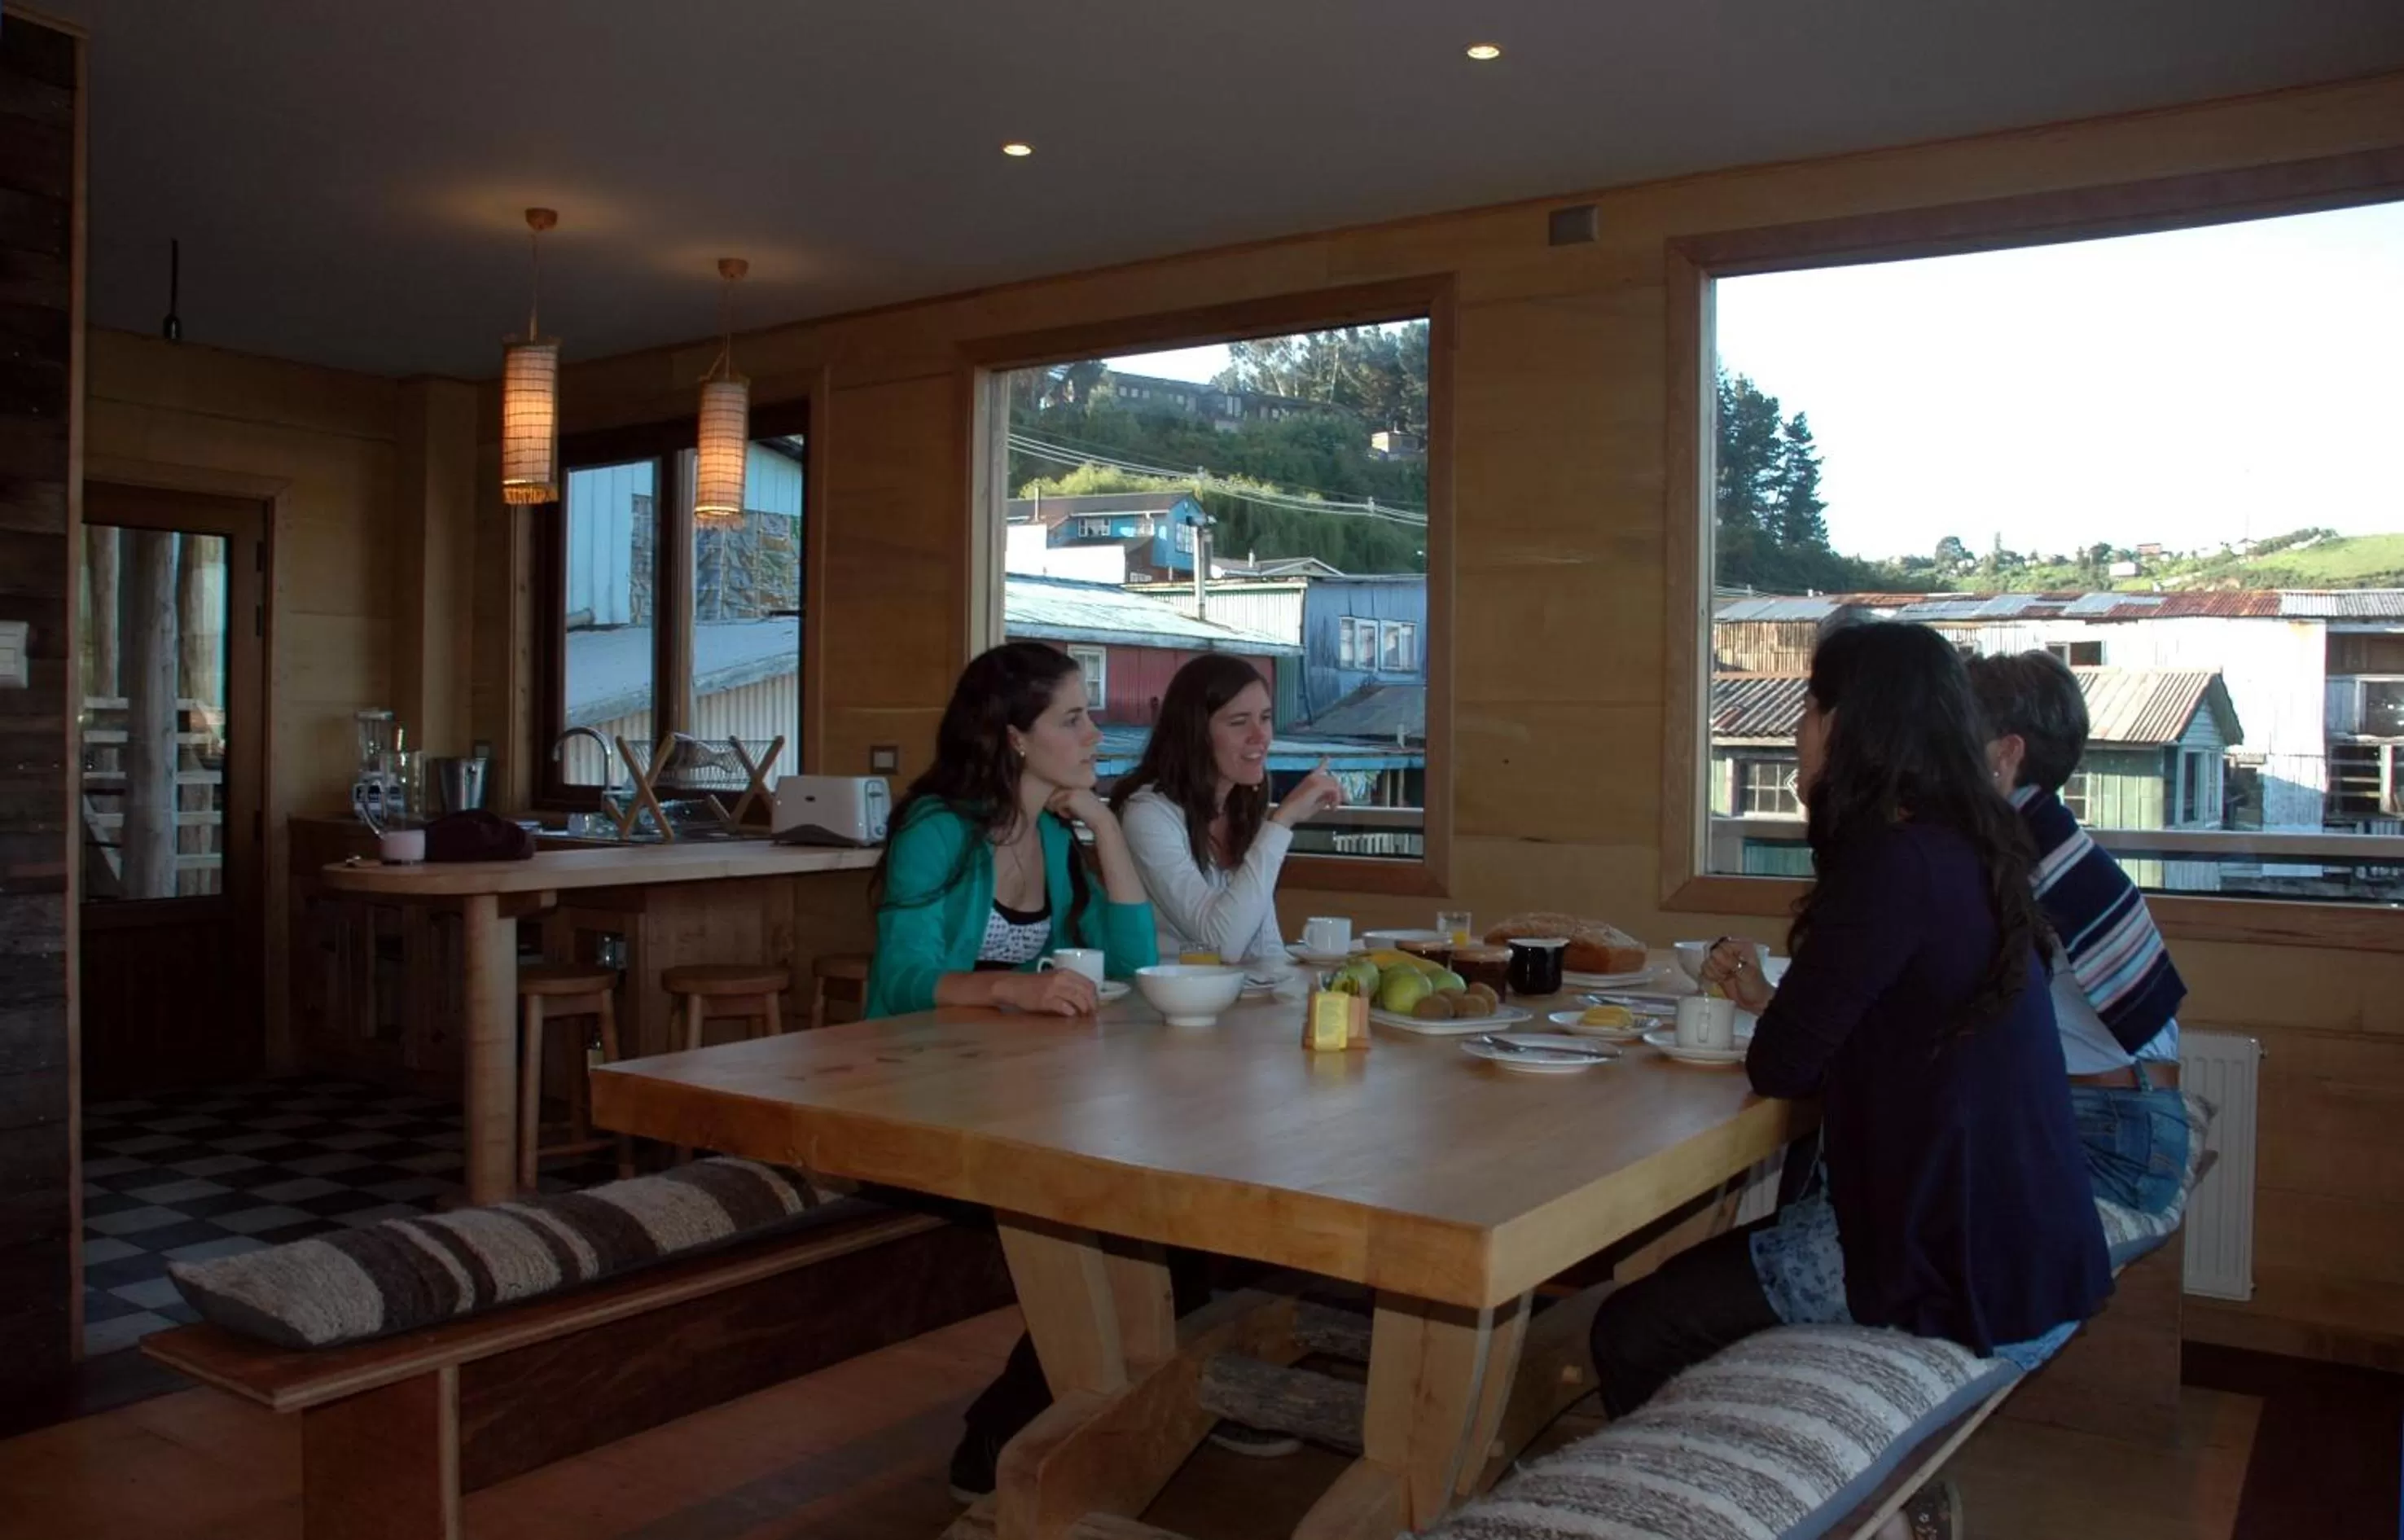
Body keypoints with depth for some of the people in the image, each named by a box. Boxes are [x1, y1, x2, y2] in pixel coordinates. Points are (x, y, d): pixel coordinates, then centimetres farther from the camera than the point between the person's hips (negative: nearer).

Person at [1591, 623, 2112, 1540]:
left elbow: (1782, 1065, -17)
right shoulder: (1962, 849, 8)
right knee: (1716, 1266, 25)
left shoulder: (1895, 863, -21)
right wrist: (1770, 998, 17)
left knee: (1634, 1333, -4)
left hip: (1959, 1271, -10)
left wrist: (1771, 1021, 3)